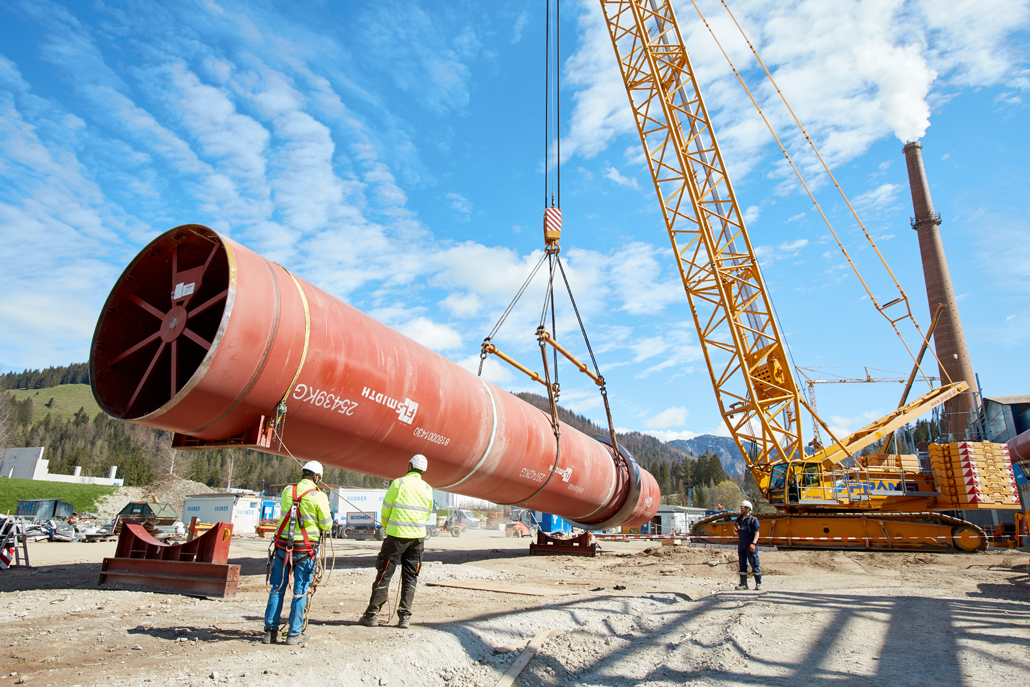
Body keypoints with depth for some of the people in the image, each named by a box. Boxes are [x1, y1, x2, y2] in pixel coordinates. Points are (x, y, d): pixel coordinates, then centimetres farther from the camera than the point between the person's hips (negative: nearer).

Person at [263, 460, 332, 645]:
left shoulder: (287, 491, 3)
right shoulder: (319, 496, -9)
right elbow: (327, 525, -3)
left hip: (283, 544, 4)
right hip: (304, 548, -3)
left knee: (277, 589, 13)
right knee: (300, 592, 6)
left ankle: (270, 631, 17)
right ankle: (294, 634, 12)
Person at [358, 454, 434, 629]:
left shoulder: (398, 483, -7)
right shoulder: (428, 489, 5)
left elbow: (386, 509, -1)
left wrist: (387, 526, 17)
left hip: (396, 535, -3)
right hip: (418, 537, 4)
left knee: (384, 574, 5)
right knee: (410, 577, 11)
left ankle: (371, 615, 12)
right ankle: (404, 617, 12)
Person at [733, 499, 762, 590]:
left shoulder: (753, 520, -4)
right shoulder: (739, 519, 13)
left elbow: (757, 533, -9)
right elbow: (736, 533, 21)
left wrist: (753, 544, -20)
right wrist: (735, 529, -3)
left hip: (750, 546, -6)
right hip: (741, 545, 6)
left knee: (754, 564, -3)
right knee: (742, 564, 7)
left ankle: (758, 583, 7)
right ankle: (743, 583, 13)